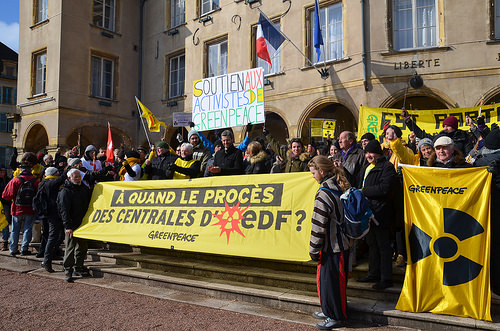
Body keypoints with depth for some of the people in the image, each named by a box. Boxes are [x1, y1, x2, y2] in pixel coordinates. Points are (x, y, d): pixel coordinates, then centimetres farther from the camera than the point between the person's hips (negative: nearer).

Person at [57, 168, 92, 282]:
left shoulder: (84, 188, 11)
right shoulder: (65, 192, -8)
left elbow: (89, 203, 23)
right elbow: (64, 210, -14)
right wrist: (68, 226, -21)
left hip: (83, 224, 6)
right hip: (71, 225, -6)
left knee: (82, 247, 13)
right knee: (70, 248, -4)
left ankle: (79, 268, 26)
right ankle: (68, 271, 5)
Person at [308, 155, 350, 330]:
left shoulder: (324, 193, -21)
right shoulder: (340, 187, 8)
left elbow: (319, 225, -20)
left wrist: (314, 250, -12)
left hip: (332, 246, -9)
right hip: (342, 243, 9)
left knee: (330, 280, 4)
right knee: (325, 278, 20)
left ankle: (336, 317, 16)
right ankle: (329, 310, 33)